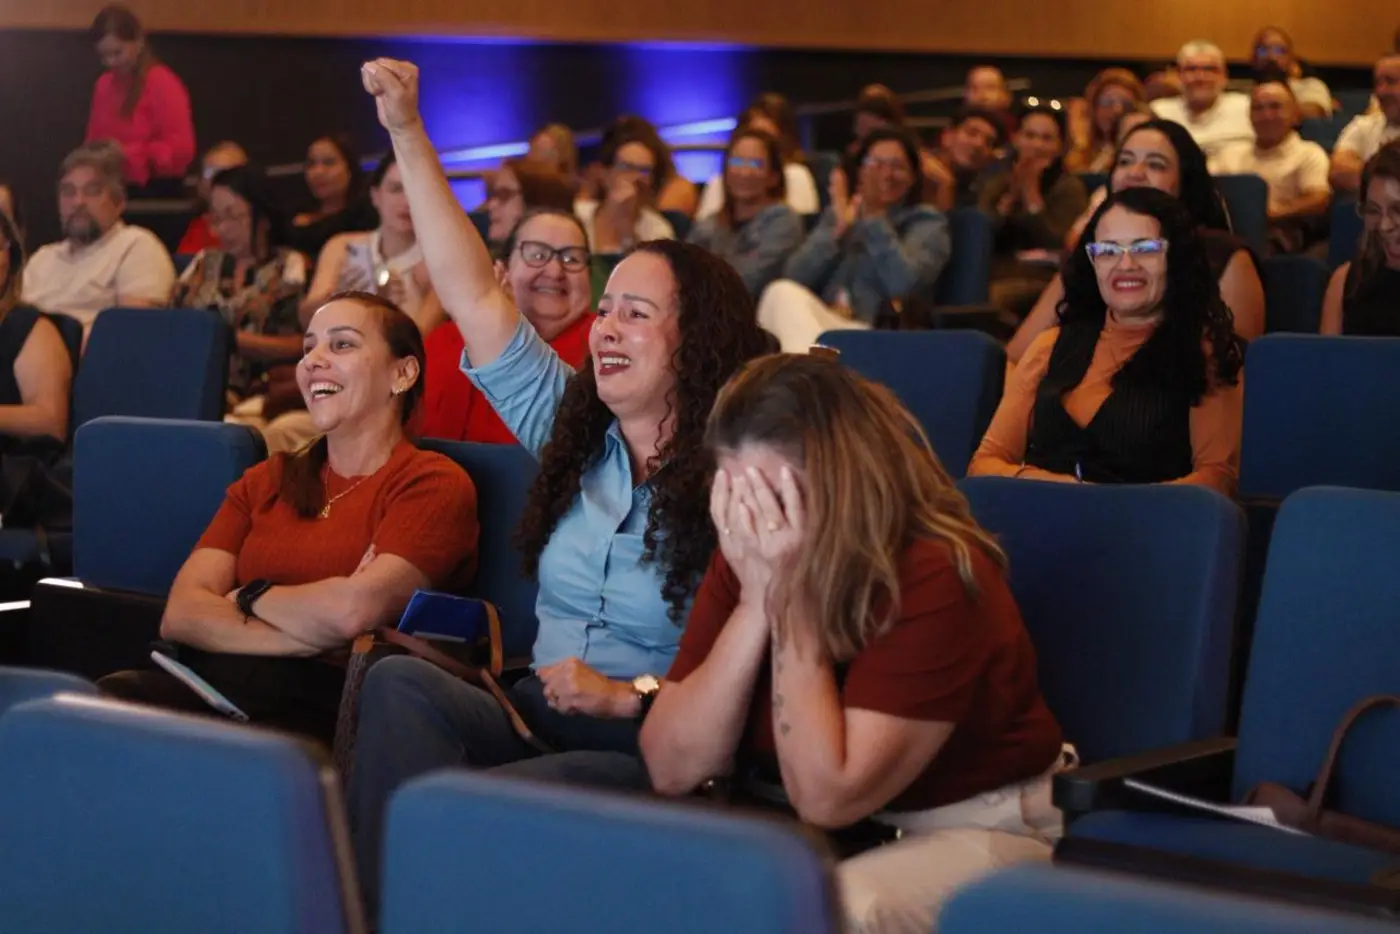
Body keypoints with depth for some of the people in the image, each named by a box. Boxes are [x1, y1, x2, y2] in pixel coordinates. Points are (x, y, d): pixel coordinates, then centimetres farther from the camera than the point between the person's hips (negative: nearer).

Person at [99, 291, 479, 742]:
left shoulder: (433, 484, 5)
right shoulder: (266, 480, 23)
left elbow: (354, 612, -12)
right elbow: (180, 614, 9)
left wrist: (249, 597, 7)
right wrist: (307, 628, -6)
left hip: (323, 706, -5)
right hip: (210, 686, 5)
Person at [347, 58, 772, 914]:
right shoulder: (574, 431, 13)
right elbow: (474, 295, 9)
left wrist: (631, 696, -17)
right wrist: (409, 136, 6)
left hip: (657, 752, -6)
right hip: (542, 714, 6)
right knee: (399, 680, -26)